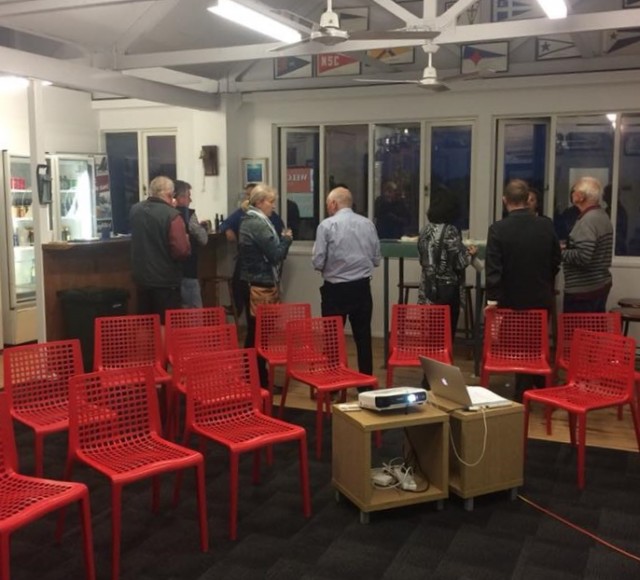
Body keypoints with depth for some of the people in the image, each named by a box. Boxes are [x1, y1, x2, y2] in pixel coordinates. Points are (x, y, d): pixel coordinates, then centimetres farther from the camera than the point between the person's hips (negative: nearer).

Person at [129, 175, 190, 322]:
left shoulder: (135, 210, 3)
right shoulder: (172, 215, -18)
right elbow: (182, 251, -23)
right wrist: (186, 240, -1)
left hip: (141, 278, 6)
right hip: (165, 280, -6)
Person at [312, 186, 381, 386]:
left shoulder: (327, 225, -9)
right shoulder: (368, 224, 3)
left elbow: (318, 262, -10)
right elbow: (376, 259, 8)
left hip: (335, 289, -3)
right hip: (362, 287, 3)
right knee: (363, 337, 11)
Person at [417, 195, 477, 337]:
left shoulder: (425, 230, 6)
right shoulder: (450, 231, -13)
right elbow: (459, 262, -13)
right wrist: (470, 254, 7)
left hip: (428, 287, 6)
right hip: (447, 288, -6)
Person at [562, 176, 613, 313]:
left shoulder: (588, 220, -18)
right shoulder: (602, 215, 13)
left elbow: (582, 257, -26)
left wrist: (561, 252, -11)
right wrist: (567, 249, 11)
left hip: (584, 290, -10)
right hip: (601, 285, 10)